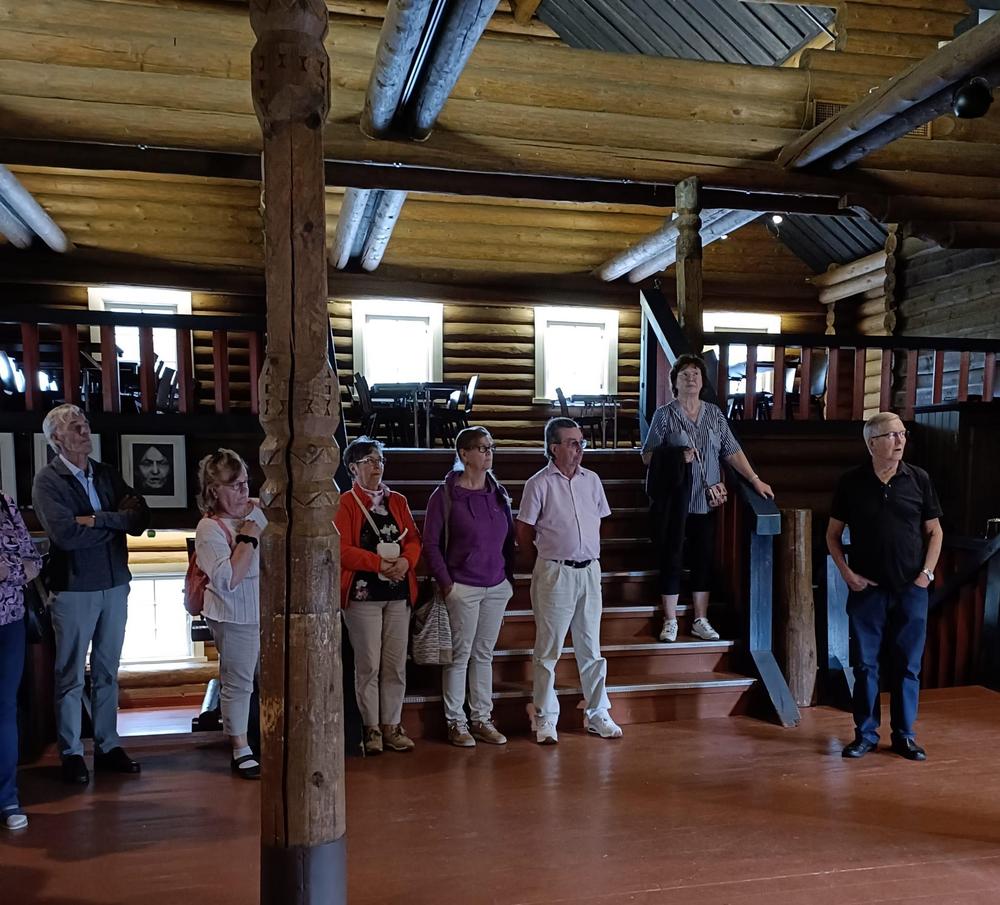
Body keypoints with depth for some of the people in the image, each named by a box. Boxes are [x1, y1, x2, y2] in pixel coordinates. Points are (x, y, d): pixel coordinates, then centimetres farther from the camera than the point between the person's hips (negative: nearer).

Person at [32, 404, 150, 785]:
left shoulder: (107, 474, 8)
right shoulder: (47, 480, -7)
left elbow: (140, 517, -4)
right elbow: (65, 534, -21)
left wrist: (97, 520, -17)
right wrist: (116, 523, -10)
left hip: (115, 585, 5)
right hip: (73, 589, -5)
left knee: (107, 672, 14)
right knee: (71, 676, 6)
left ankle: (107, 746, 24)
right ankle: (71, 753, 20)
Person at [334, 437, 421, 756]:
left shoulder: (397, 501, 14)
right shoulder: (345, 503, -2)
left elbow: (414, 538, 10)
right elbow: (343, 550, -11)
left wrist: (406, 560, -11)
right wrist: (380, 564, -17)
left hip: (399, 593, 5)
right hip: (363, 594, -5)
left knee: (396, 664, 8)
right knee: (368, 665, -1)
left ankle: (392, 726, 19)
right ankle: (371, 729, 12)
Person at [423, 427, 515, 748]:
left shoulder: (498, 492, 8)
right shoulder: (445, 495, -7)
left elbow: (509, 538, 14)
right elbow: (430, 543, -6)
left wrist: (509, 577, 9)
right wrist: (446, 583, -10)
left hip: (497, 587, 5)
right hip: (463, 588, -5)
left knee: (484, 654, 13)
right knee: (459, 655, 3)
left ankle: (482, 719, 23)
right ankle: (456, 722, 15)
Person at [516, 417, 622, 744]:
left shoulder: (592, 480, 7)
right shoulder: (539, 484, -8)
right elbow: (524, 537, -4)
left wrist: (589, 552, 8)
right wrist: (552, 549, 6)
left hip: (589, 570, 5)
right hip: (554, 573, -4)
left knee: (591, 647, 13)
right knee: (548, 650, 3)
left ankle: (597, 714, 24)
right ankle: (545, 719, 14)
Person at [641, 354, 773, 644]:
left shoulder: (714, 414, 7)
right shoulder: (664, 415, -3)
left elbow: (732, 451, 6)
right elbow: (648, 456, -4)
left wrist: (755, 480, 0)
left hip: (706, 500, 3)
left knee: (703, 559, 9)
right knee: (671, 559, 4)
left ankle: (700, 621, 21)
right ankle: (670, 622, 16)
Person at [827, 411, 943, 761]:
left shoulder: (918, 479, 1)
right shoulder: (851, 483, -1)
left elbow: (934, 531, 8)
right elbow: (833, 534, 6)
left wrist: (926, 573, -2)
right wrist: (847, 572, -4)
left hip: (910, 589, 1)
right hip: (866, 589, -1)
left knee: (908, 665, 7)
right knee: (865, 664, 6)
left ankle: (904, 735, 21)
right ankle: (865, 733, 18)